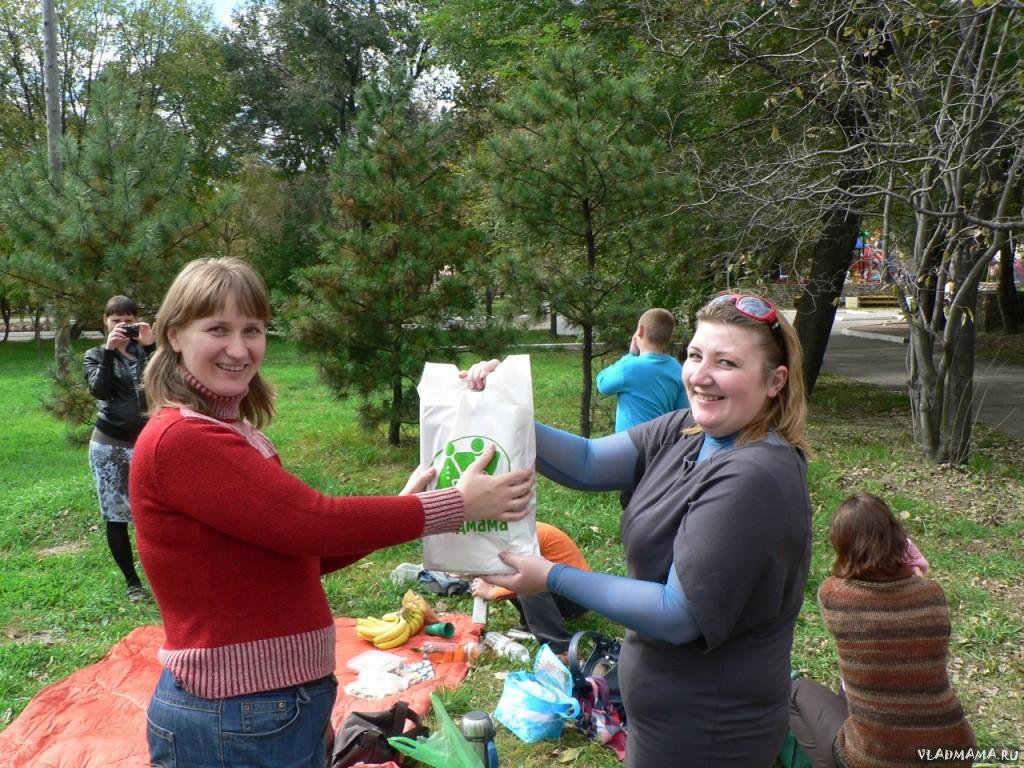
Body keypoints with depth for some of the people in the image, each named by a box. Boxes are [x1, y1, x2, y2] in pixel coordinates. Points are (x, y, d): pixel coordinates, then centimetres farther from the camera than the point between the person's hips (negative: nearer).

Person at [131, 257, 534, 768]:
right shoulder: (179, 439, -19)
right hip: (235, 720, -8)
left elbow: (301, 552, 7)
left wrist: (400, 506, 0)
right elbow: (312, 523, -25)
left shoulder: (234, 434, 9)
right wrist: (458, 505, -18)